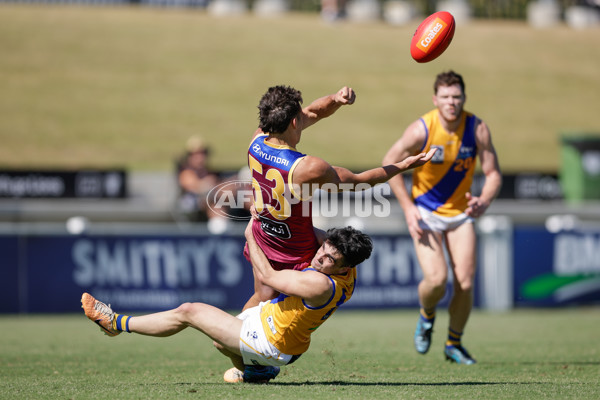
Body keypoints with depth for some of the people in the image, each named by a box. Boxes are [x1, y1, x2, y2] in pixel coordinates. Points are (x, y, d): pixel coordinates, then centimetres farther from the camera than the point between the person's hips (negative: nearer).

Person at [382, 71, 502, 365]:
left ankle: (454, 343, 18)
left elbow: (493, 173, -6)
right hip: (425, 213, -2)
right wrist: (407, 208, -12)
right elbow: (389, 164, -7)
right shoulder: (421, 130, -19)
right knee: (436, 279, -19)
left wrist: (484, 202, -26)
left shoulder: (477, 129, -13)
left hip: (460, 212, 2)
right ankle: (426, 316, 17)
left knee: (465, 283, -6)